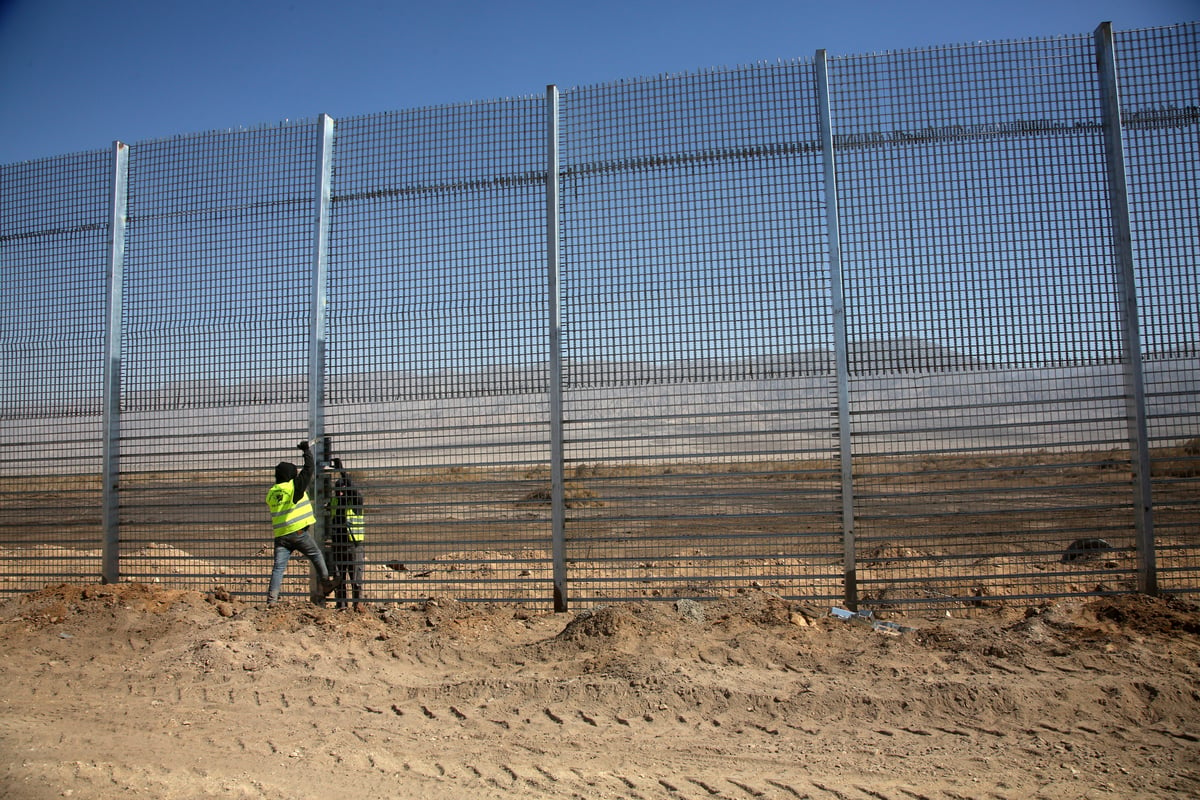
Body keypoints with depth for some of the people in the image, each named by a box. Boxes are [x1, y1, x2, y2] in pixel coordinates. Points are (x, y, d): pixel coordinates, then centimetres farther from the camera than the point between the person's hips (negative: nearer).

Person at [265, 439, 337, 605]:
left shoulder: (271, 493, 10)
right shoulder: (295, 486, -5)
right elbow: (309, 468, -1)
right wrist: (307, 450, 12)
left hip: (280, 535, 4)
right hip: (298, 532, -4)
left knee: (279, 566, 1)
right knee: (316, 556, 14)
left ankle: (272, 598, -7)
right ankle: (326, 584, 17)